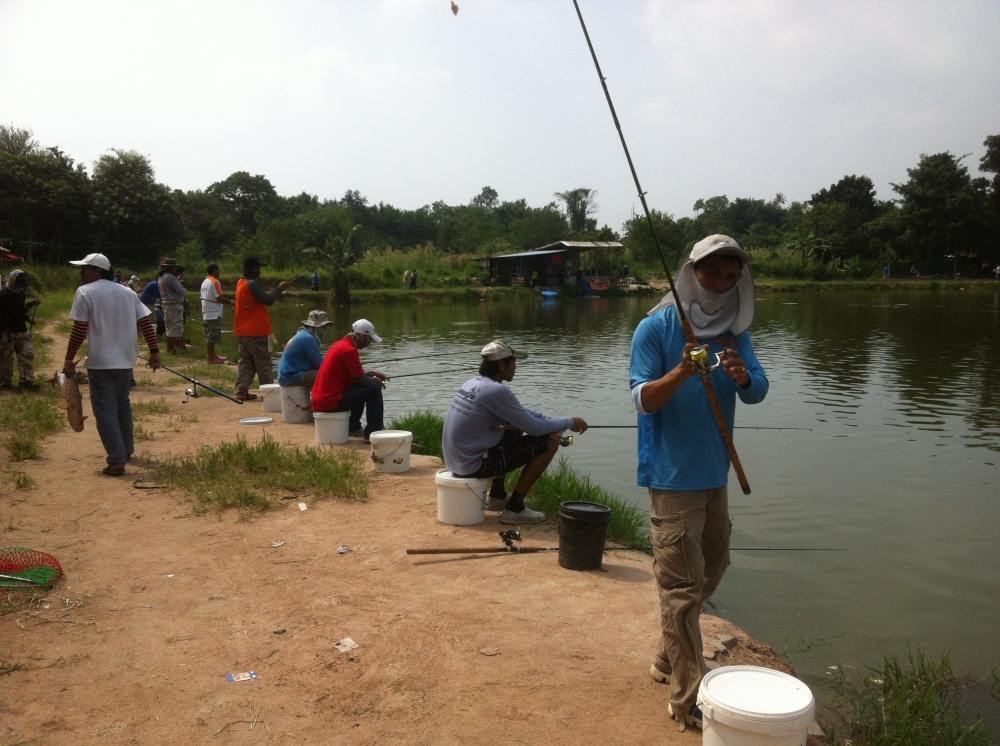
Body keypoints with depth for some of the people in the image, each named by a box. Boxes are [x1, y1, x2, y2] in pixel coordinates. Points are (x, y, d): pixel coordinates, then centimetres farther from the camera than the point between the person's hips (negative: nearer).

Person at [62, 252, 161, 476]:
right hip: (126, 359, 6)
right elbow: (146, 323, 5)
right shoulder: (128, 292, 10)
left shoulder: (85, 292, -6)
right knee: (122, 403, 23)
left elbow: (79, 331, -11)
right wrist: (154, 351, 8)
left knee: (105, 410, -3)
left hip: (100, 361, -6)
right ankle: (126, 450, 33)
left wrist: (69, 359, -3)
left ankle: (117, 461, -9)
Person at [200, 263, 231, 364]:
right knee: (212, 337, -6)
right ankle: (211, 358, -3)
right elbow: (220, 298, -17)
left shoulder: (205, 281, 15)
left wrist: (227, 296, 17)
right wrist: (230, 302, -7)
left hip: (206, 313, 10)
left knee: (209, 336, 15)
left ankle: (212, 355, 22)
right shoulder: (214, 282, -14)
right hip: (214, 314, -10)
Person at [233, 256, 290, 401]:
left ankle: (241, 391, 8)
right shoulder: (253, 284, -17)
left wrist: (278, 291, 10)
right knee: (263, 362, -2)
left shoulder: (241, 283, 12)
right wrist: (279, 289, -11)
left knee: (245, 361, 11)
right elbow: (268, 300, -23)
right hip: (255, 331, -9)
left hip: (242, 331, 9)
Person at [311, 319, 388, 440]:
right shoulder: (349, 350, -16)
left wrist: (372, 373, 18)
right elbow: (358, 379, -10)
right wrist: (375, 380, 8)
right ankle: (373, 433, -5)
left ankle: (353, 427, 31)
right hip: (330, 401, -10)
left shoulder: (339, 344, 14)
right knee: (374, 389, -8)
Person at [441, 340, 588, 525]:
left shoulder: (473, 383, 10)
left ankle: (497, 496, 30)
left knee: (514, 433, 29)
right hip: (474, 465, -9)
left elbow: (522, 413, 18)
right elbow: (535, 428, -16)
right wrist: (569, 422, -1)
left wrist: (551, 421, 7)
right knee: (549, 443, -6)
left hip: (456, 461, 9)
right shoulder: (496, 391, -19)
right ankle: (514, 508, -1)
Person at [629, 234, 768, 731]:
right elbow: (642, 400, -15)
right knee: (682, 586, -5)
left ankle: (669, 658, 38)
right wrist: (681, 372, -32)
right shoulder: (656, 328, -11)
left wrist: (742, 377, -29)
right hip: (672, 475, -7)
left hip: (714, 472, 8)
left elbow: (758, 392, -6)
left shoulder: (734, 333, 6)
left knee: (712, 567, 20)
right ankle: (688, 699, 4)